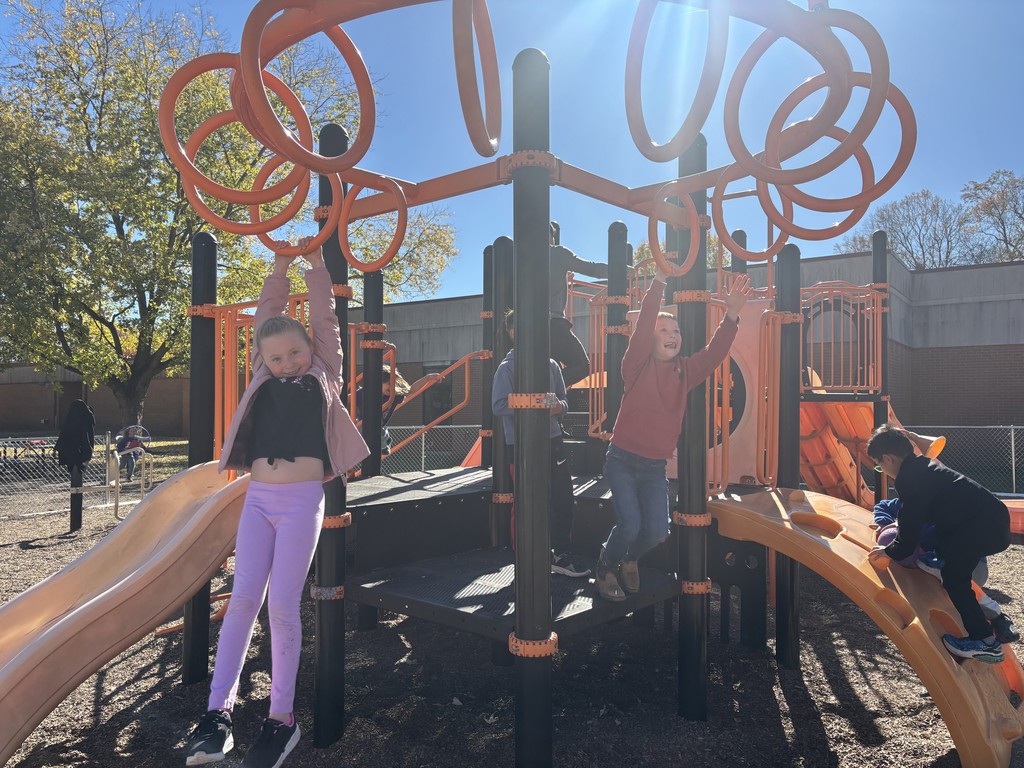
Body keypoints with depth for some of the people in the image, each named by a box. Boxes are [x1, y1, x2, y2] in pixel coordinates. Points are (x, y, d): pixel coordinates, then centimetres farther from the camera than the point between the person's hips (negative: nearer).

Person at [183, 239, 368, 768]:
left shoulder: (323, 374, 8)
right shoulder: (263, 377, 14)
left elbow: (324, 316, 10)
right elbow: (266, 315, 17)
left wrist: (315, 263, 19)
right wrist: (279, 266, 20)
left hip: (302, 500, -3)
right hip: (258, 498, 3)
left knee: (283, 605, -4)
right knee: (244, 597, -2)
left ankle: (282, 717, 9)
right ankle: (219, 709, 6)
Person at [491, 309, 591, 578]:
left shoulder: (551, 365, 10)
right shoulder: (507, 367, -5)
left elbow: (564, 400, 15)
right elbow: (499, 405, -13)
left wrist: (558, 406, -8)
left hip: (553, 440, 5)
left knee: (564, 499, 6)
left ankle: (561, 555, 20)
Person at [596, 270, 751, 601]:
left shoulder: (685, 371, 5)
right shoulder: (638, 365, -8)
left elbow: (714, 353, -7)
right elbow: (643, 323, -20)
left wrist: (731, 314, -20)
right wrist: (659, 281, -27)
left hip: (655, 467, 4)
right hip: (623, 460, -4)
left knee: (657, 530, -4)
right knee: (629, 525, -15)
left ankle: (630, 559, 31)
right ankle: (607, 566, 17)